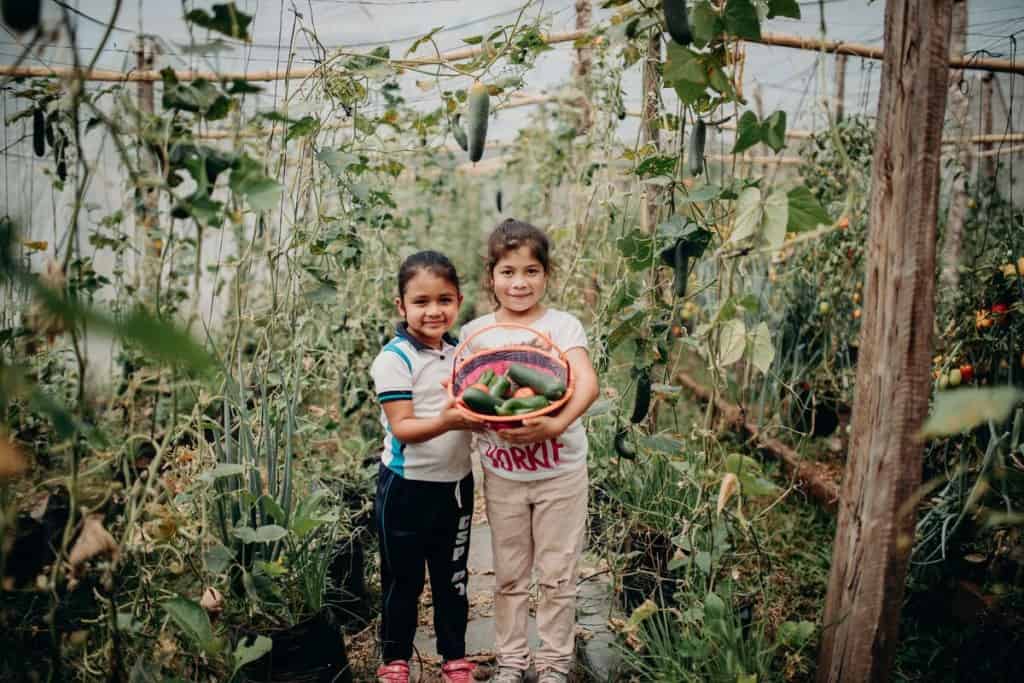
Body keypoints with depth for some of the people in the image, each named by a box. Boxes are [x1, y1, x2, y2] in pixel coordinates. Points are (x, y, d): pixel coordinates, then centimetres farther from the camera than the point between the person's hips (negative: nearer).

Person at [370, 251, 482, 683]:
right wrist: (446, 421, -37)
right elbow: (403, 428, -21)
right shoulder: (394, 359, -15)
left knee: (453, 576, 17)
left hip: (457, 483, 5)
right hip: (408, 486, -5)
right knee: (403, 580, 9)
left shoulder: (461, 352, 4)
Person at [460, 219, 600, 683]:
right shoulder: (475, 332, 0)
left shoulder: (562, 325, -8)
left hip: (560, 471, -2)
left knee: (557, 575, 10)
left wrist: (556, 424, -39)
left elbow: (588, 384, -22)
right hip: (502, 474, 2)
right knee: (509, 576, 16)